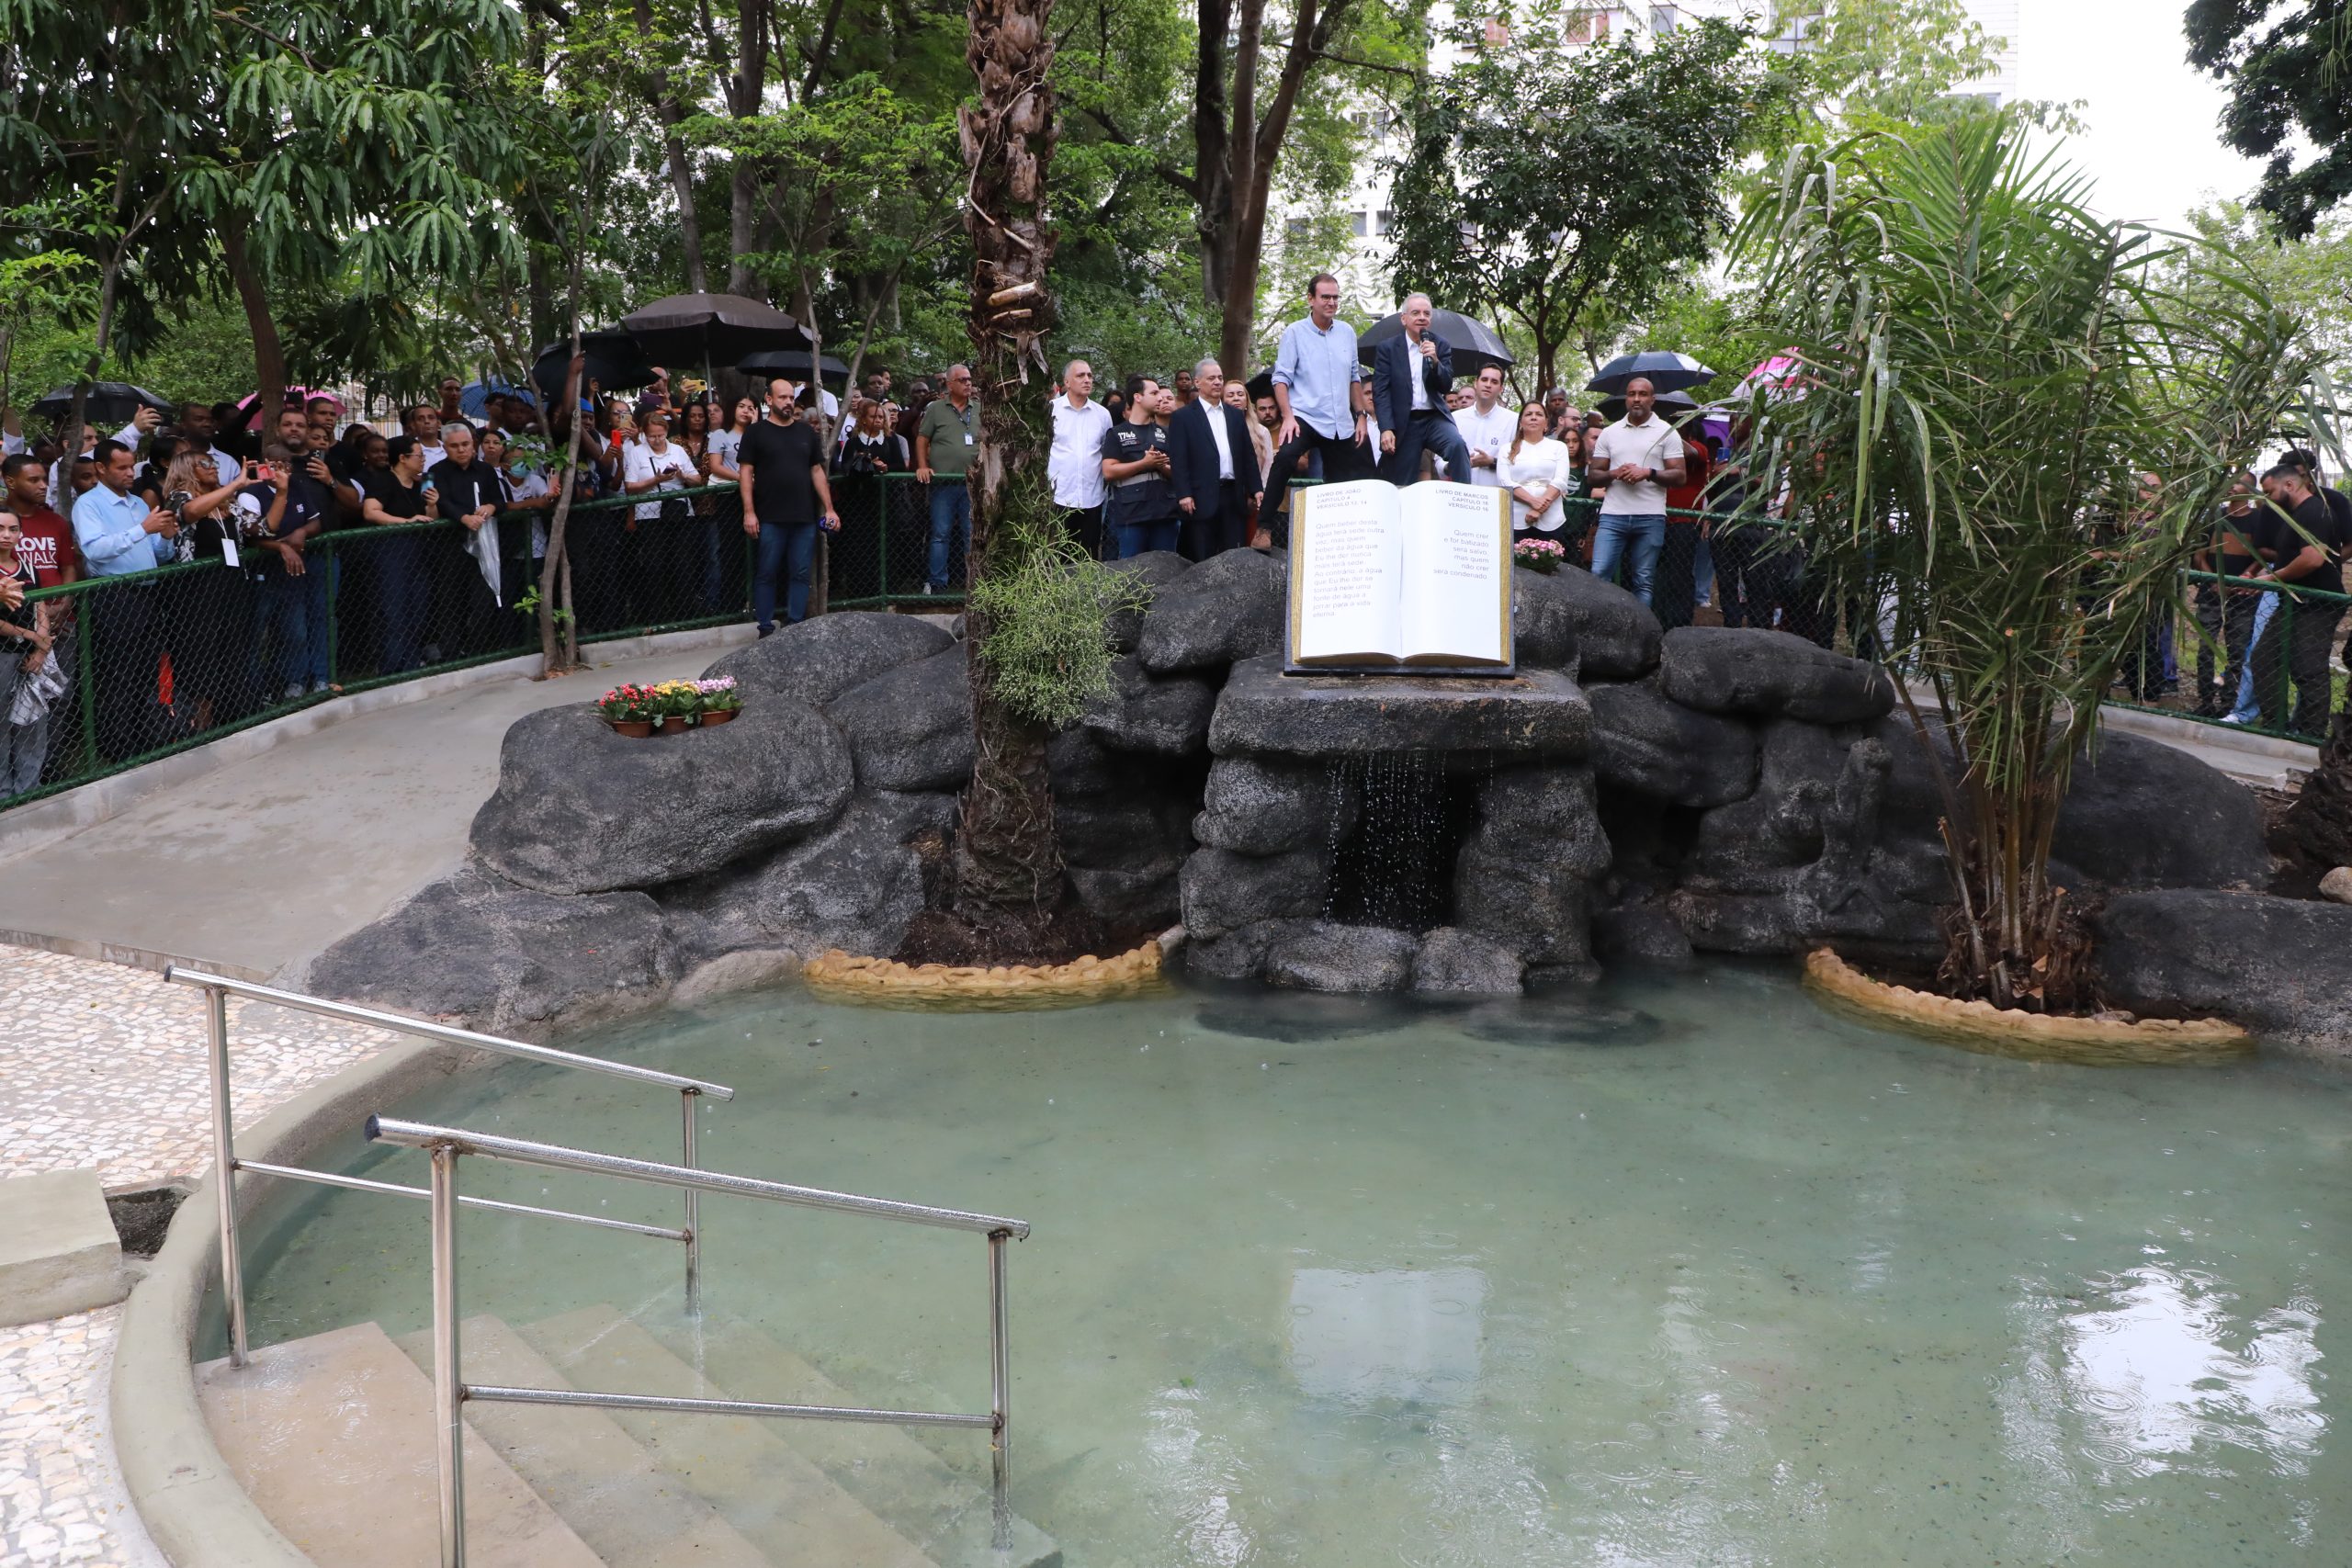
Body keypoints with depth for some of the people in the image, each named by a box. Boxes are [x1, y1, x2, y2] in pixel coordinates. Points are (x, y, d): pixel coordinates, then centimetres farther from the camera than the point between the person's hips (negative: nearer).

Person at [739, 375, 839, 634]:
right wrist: (749, 512, -9)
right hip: (770, 518, -3)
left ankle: (795, 626, 11)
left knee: (801, 574, 4)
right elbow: (746, 472, -1)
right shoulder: (757, 433, 2)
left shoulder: (806, 433, 14)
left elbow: (817, 471, 15)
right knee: (766, 574, 1)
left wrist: (829, 509, 8)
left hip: (805, 517, 4)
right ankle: (766, 628, 7)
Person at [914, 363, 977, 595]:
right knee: (940, 534, 1)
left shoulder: (978, 411, 10)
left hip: (971, 483, 2)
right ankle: (937, 582, 6)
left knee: (971, 534, 7)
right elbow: (922, 440, 4)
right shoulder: (936, 409, 3)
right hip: (942, 482, -2)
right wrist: (922, 467, -6)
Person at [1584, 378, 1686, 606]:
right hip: (1613, 516, 2)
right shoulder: (1609, 433, 13)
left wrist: (1648, 473, -14)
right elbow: (1592, 476, 11)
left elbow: (1679, 476, 1)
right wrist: (1615, 473, -9)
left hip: (1651, 518, -2)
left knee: (1643, 582, 2)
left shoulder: (1666, 432, 6)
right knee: (1599, 574, -8)